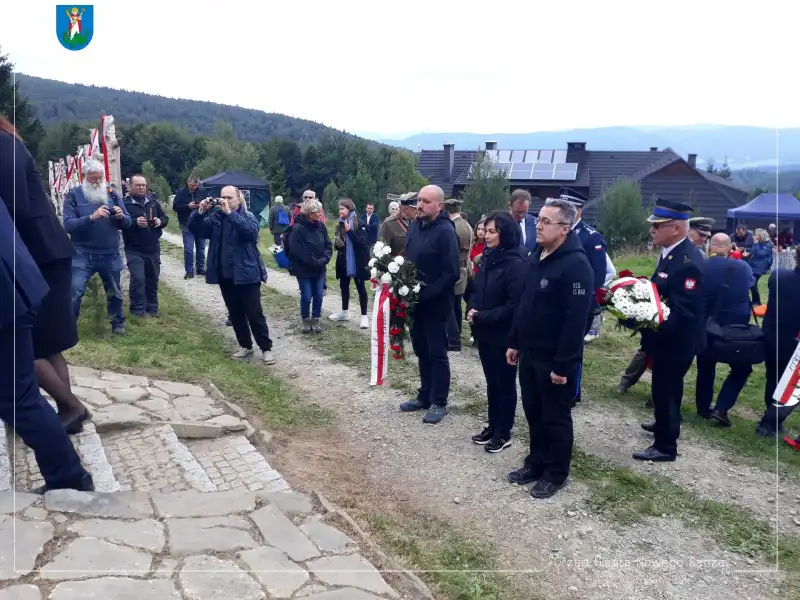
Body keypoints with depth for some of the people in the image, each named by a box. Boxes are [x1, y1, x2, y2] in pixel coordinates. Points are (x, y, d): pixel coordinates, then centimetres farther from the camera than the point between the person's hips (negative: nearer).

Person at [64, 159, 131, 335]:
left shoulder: (112, 194, 4)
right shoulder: (73, 195, -4)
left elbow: (127, 223, 4)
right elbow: (68, 225, -15)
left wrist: (121, 216, -19)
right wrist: (91, 217, -29)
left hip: (110, 255, 3)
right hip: (82, 254, -3)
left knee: (114, 292, 16)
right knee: (74, 292, -12)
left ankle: (118, 324, 33)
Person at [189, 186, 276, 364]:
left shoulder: (248, 216, -6)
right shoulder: (215, 217, 7)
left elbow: (251, 231, -27)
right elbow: (195, 229, -1)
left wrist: (230, 213, -32)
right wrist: (200, 211, -18)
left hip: (246, 274, -5)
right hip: (225, 275, 5)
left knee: (255, 314, -2)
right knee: (235, 313, 13)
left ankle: (266, 349, 8)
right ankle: (245, 346, 26)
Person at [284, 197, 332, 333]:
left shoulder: (321, 226, 1)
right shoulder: (298, 228, -17)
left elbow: (328, 245, 4)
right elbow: (298, 252, -19)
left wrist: (324, 260, -12)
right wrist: (315, 262, -16)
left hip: (320, 269, 5)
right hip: (303, 269, -5)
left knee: (318, 296, 8)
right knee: (306, 297, 2)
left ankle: (315, 321, 23)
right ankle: (306, 321, 23)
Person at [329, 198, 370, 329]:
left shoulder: (359, 224, -11)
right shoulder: (340, 225, 6)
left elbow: (362, 242, -21)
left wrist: (349, 231, -26)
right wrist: (336, 244, -7)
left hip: (357, 261, -6)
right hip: (344, 262, 6)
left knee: (360, 288, 2)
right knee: (344, 286, 15)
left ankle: (364, 315, 9)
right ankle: (344, 312, 31)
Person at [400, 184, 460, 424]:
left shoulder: (445, 231, -17)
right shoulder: (415, 225, 6)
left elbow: (451, 273, -21)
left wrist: (426, 294, -21)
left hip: (436, 305, -7)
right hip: (416, 302, 7)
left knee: (437, 354, 5)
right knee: (421, 352, 17)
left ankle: (439, 402, 17)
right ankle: (424, 396, 31)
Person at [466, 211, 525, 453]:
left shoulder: (516, 265, -19)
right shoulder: (487, 258, 7)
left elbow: (513, 307, -22)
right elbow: (476, 291, 14)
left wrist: (482, 317, -18)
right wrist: (471, 310, -6)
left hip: (504, 337, -7)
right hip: (484, 333, 7)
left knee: (505, 384, 8)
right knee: (491, 382, 18)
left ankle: (504, 434, 20)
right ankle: (493, 426, 32)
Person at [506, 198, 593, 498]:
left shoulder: (576, 265, -20)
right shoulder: (536, 257, 8)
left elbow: (575, 320, -23)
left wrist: (562, 364, -23)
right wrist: (514, 342, 15)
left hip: (555, 360, -8)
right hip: (529, 354, 8)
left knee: (556, 418, 7)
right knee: (533, 413, 19)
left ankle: (556, 473, 23)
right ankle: (536, 463, 35)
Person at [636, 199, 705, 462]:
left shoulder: (688, 263, -28)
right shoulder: (672, 252, 3)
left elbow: (684, 312, -30)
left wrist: (649, 324, -29)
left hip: (675, 341, -9)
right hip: (666, 337, 9)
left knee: (665, 390, 4)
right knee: (665, 388, 26)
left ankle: (665, 446, 19)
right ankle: (665, 423, 47)